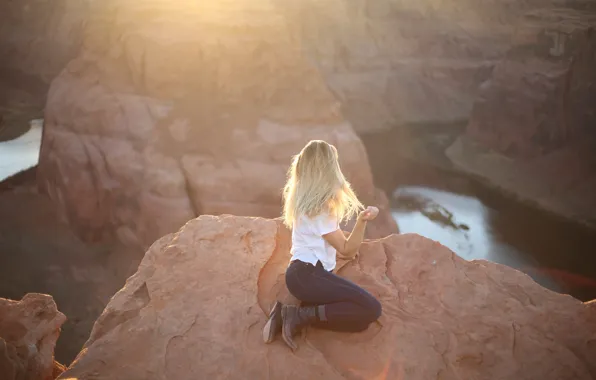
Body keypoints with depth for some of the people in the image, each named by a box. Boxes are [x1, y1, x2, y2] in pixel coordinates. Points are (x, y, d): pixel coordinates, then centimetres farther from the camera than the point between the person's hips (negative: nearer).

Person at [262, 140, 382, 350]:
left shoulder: (307, 201, 17)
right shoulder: (317, 206, -12)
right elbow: (347, 250, -9)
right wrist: (362, 220, -23)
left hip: (304, 273, 10)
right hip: (307, 276, -10)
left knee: (361, 319, -5)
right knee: (371, 309, -17)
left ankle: (293, 316, -10)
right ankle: (299, 316, -15)